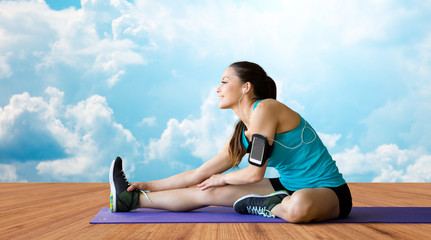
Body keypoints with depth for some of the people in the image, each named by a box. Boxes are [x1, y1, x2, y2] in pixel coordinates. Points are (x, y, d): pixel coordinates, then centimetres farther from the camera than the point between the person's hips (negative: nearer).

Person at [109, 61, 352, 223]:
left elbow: (255, 172, -18)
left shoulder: (264, 109, -19)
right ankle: (131, 199, 10)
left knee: (299, 206, -44)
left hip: (328, 191, -7)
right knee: (208, 192, 2)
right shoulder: (243, 133, 6)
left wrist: (222, 178, 1)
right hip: (291, 187, 7)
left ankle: (262, 207, -12)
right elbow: (200, 174, 9)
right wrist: (149, 185, 9)